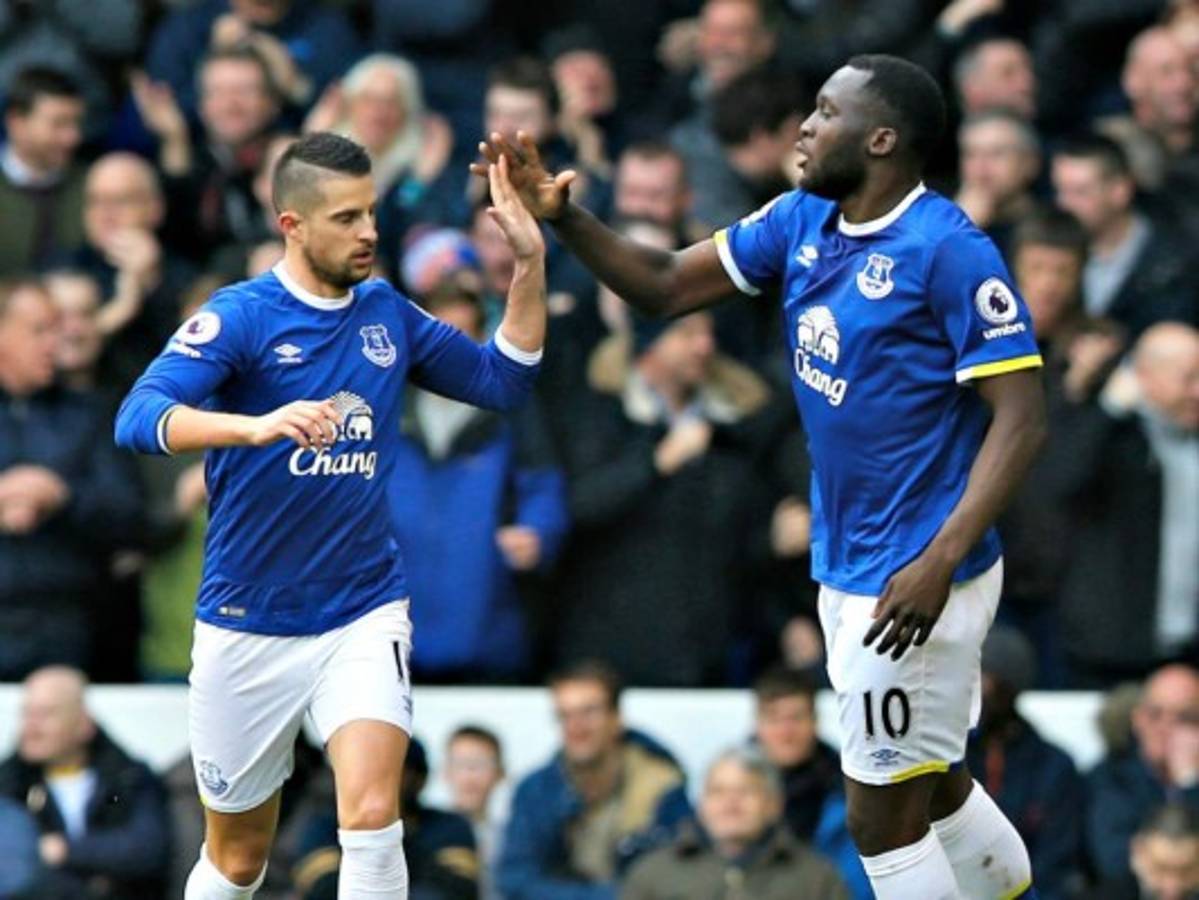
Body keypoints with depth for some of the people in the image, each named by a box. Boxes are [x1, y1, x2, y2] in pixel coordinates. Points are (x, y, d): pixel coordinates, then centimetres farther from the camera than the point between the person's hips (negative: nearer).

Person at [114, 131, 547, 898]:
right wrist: (258, 426, -44)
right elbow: (139, 418, -26)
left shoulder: (388, 315, 3)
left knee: (373, 819, -21)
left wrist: (530, 262, 0)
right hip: (249, 625, -2)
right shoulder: (241, 316, -11)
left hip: (363, 616, 2)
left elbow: (502, 381, 13)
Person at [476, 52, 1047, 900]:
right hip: (847, 569, 8)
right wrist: (561, 216, -5)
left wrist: (940, 563, -28)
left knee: (883, 814, -3)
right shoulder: (803, 222, 5)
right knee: (932, 788, 20)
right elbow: (666, 287, 10)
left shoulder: (949, 250, -19)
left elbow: (1021, 416, -21)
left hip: (913, 583, -8)